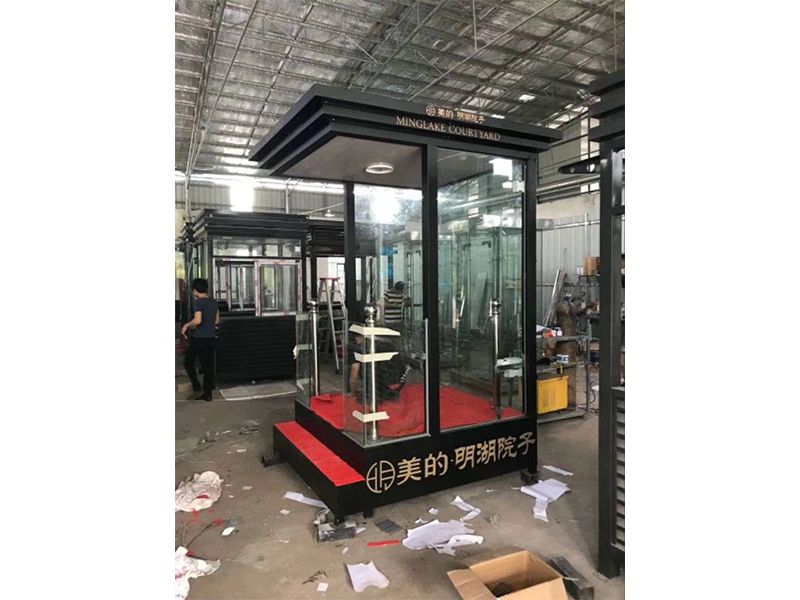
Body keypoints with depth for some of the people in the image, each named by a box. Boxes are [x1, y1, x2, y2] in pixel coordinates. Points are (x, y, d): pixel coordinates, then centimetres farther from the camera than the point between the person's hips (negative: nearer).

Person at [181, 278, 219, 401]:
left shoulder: (198, 302, -13)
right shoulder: (214, 303, 8)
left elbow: (197, 320, -24)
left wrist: (187, 325, -7)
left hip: (199, 339, -6)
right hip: (210, 338, 6)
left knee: (188, 361, 16)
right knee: (208, 366, 9)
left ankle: (196, 383, 7)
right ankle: (207, 394, 13)